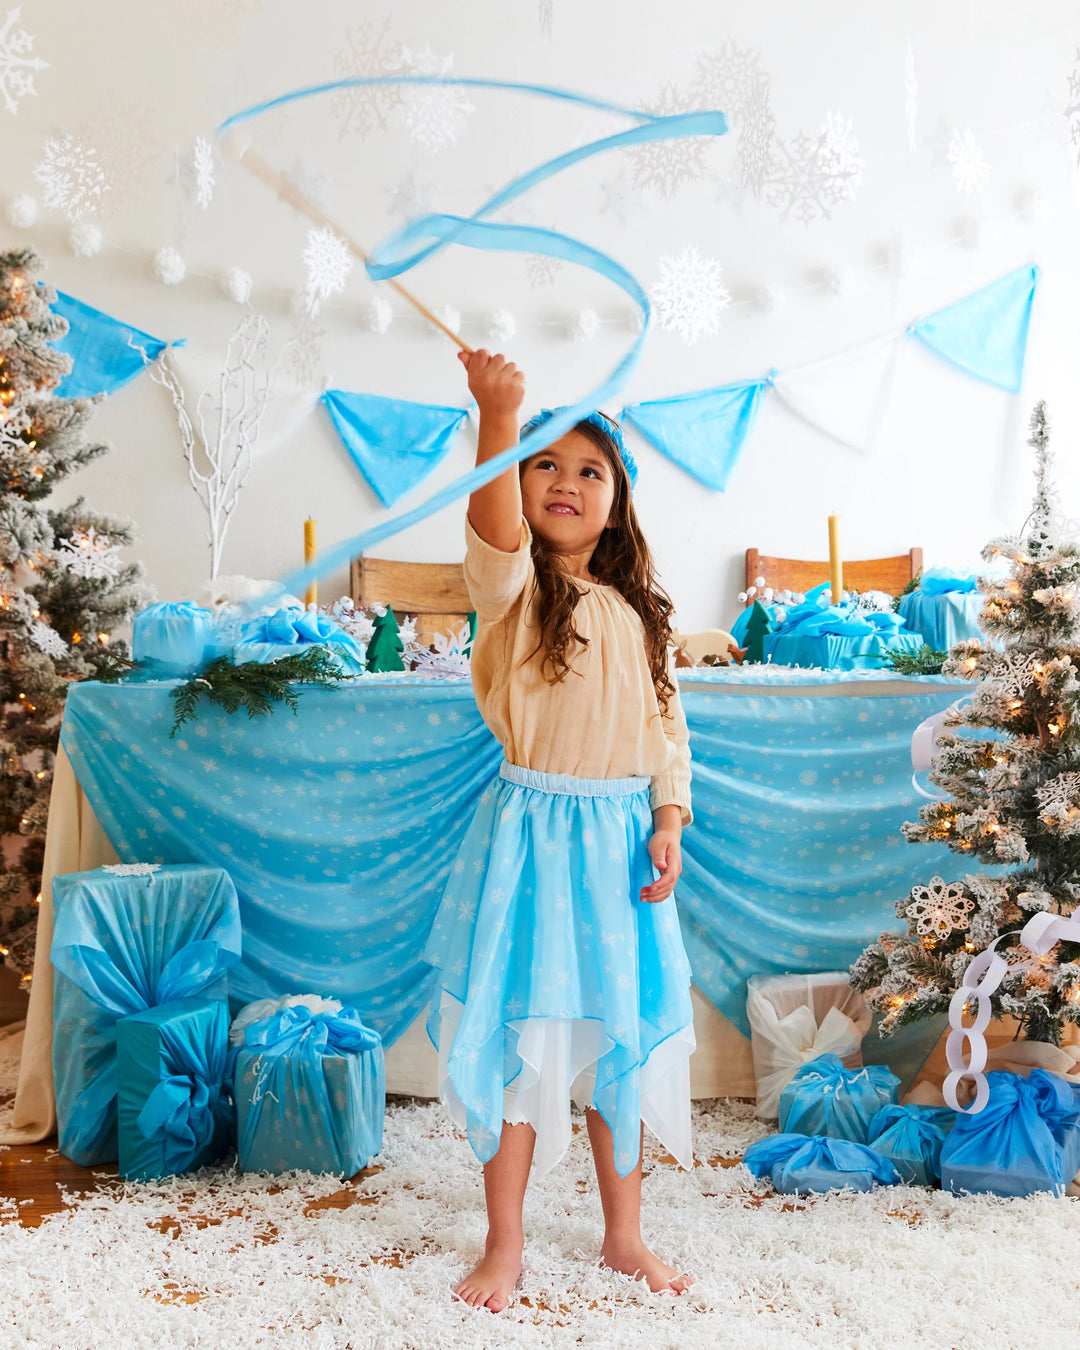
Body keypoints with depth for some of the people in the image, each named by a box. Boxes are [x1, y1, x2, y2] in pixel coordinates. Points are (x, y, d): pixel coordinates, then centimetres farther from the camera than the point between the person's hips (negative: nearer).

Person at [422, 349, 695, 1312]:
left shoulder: (637, 610, 9)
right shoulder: (512, 586, -4)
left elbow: (667, 724, 10)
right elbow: (497, 531, -28)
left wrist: (669, 821, -2)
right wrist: (499, 420, -43)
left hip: (622, 839, 4)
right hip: (529, 833, -4)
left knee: (619, 1039, 13)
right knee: (520, 1036, 3)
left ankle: (625, 1236, 31)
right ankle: (505, 1245, 21)